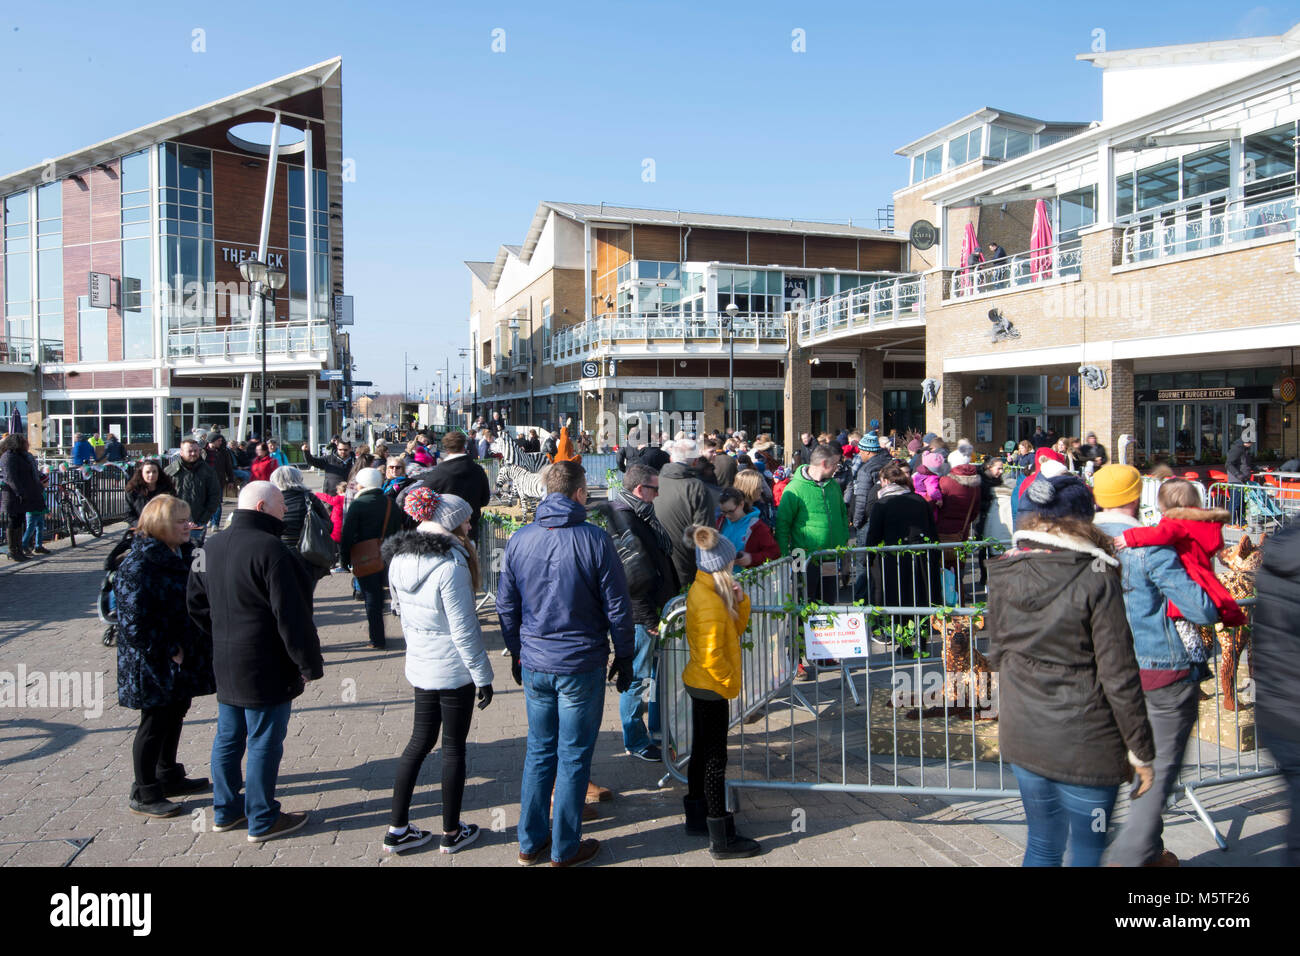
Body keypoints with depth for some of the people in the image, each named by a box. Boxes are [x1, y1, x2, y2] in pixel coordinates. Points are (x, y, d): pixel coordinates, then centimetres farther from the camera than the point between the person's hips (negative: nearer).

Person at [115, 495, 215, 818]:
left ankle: (169, 777, 37)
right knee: (155, 723, 3)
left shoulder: (184, 554, 6)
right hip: (153, 664, -8)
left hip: (183, 659, 9)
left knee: (175, 715, 20)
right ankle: (143, 794, 18)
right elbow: (133, 621, -23)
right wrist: (168, 653, -19)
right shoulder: (139, 565, -21)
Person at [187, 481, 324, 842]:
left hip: (225, 666, 9)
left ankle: (225, 811, 30)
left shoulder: (212, 547, 8)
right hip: (266, 671, -9)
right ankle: (262, 821, 13)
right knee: (264, 743, 3)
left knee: (227, 739, 18)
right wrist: (310, 663, -15)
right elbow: (291, 615, -22)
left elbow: (196, 604, 16)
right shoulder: (269, 548, -21)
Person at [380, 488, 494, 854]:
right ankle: (452, 833, 23)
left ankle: (397, 829, 24)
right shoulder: (450, 566, -24)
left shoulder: (400, 559, 1)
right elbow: (463, 629, -21)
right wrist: (482, 675, -13)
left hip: (419, 666, 7)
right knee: (454, 747, 8)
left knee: (420, 740, 18)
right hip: (454, 670, -7)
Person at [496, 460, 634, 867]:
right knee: (574, 756, 8)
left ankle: (530, 842, 27)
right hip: (582, 665, -4)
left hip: (534, 664, 4)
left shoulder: (519, 540, 0)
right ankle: (564, 848, 20)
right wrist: (625, 657, 4)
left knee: (539, 750, 17)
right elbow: (617, 607, -9)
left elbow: (506, 605, 8)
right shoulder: (595, 541, -13)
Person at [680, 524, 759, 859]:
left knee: (701, 751, 19)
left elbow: (735, 629, 11)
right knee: (715, 759, -3)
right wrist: (730, 683, -13)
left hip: (700, 683, 10)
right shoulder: (708, 600, -24)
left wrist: (739, 601, -4)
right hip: (711, 687, -10)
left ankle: (698, 815, 33)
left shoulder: (705, 591, 6)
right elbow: (711, 655, -26)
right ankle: (721, 839, 6)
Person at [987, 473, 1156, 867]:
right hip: (1083, 744, -5)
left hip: (1021, 734, 5)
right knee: (1087, 852, 11)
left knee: (1042, 846, 20)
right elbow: (1119, 675, -14)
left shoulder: (1003, 574, 0)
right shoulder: (1097, 580, -15)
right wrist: (1141, 751, -5)